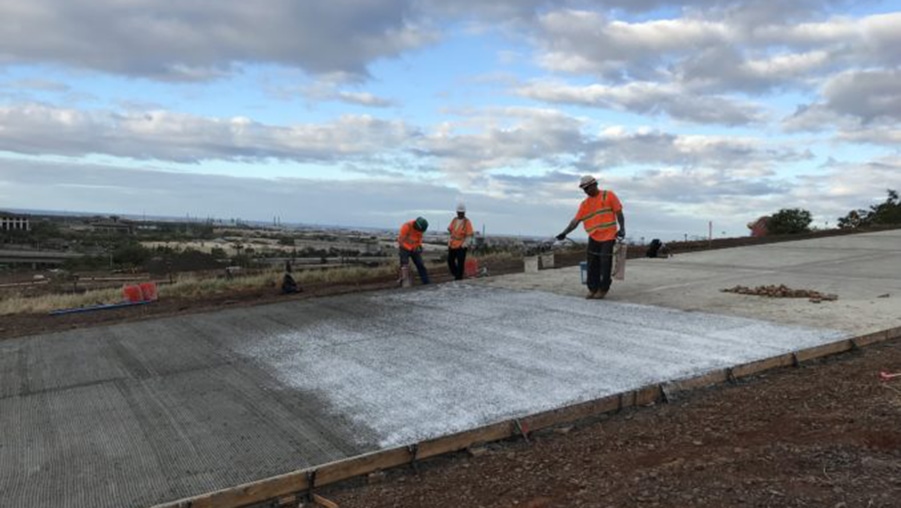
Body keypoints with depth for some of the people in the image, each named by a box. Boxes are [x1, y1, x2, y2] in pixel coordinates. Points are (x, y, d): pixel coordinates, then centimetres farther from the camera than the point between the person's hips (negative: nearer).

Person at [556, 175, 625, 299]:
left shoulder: (609, 195, -1)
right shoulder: (585, 204, 9)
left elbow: (618, 212, -3)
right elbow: (576, 220, 5)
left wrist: (622, 228, -14)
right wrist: (564, 233, -5)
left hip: (608, 236, -4)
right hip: (593, 237, 4)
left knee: (605, 264, -1)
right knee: (592, 264, 3)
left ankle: (603, 290, 8)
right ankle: (593, 288, 11)